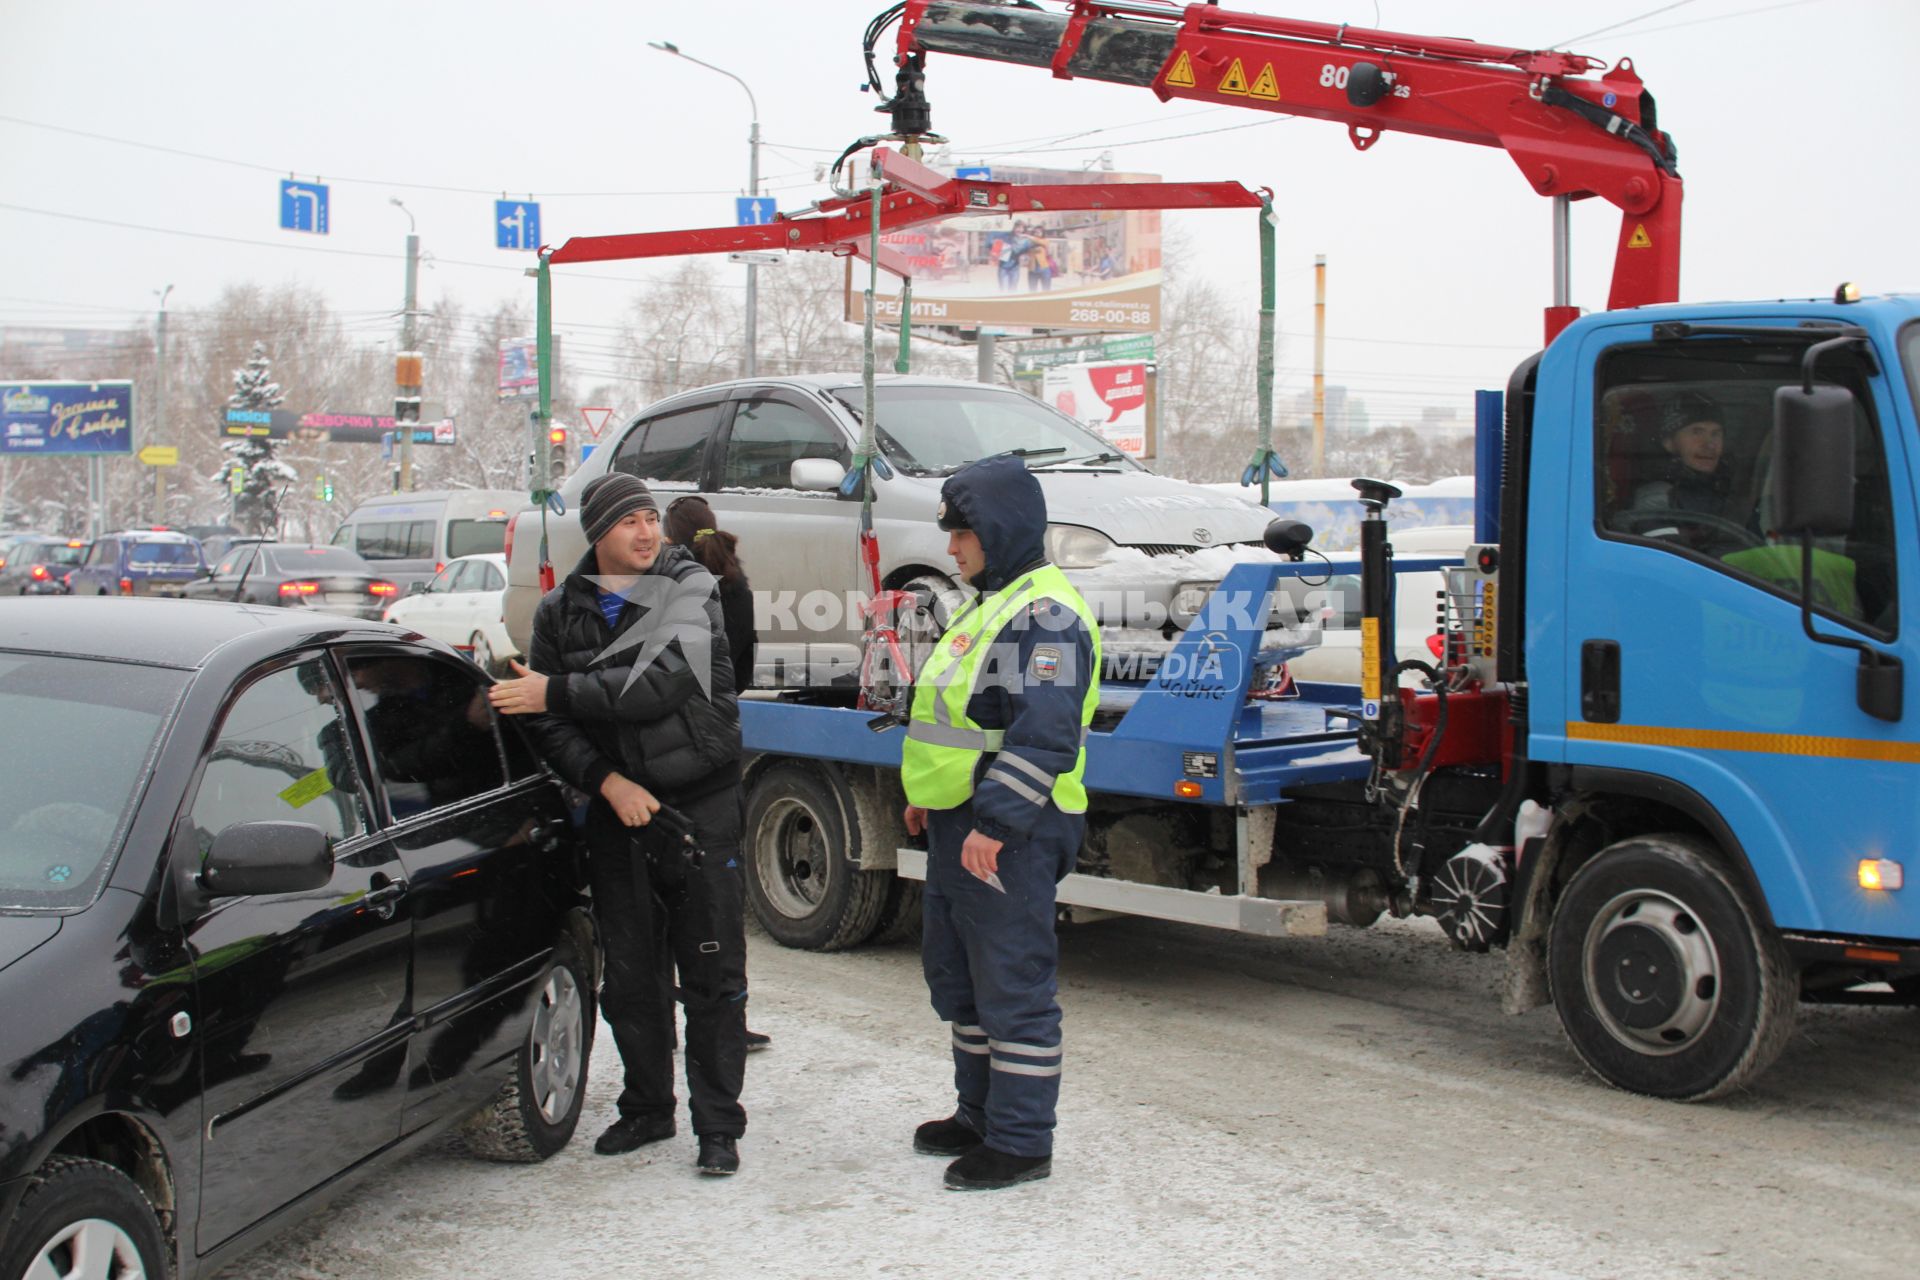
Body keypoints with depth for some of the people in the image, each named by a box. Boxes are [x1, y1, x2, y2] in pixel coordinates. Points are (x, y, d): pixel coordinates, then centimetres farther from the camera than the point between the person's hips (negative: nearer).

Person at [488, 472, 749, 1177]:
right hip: (617, 806, 4)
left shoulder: (690, 589, -6)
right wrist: (608, 781, -13)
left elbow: (664, 682, -22)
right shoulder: (561, 610, 5)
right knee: (628, 972, 12)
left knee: (712, 972, -2)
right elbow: (549, 725, 2)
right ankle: (647, 1107, 28)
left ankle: (718, 1124, 7)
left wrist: (556, 692, -20)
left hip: (700, 800, -4)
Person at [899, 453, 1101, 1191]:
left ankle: (1022, 1141, 6)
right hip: (959, 826, 11)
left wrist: (995, 818, -28)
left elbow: (1045, 734, -25)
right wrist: (929, 794, 25)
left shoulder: (1044, 613, -16)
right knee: (957, 976, 19)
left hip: (1008, 834, -11)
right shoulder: (989, 603, 18)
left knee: (1013, 988, -3)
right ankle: (981, 1114, 32)